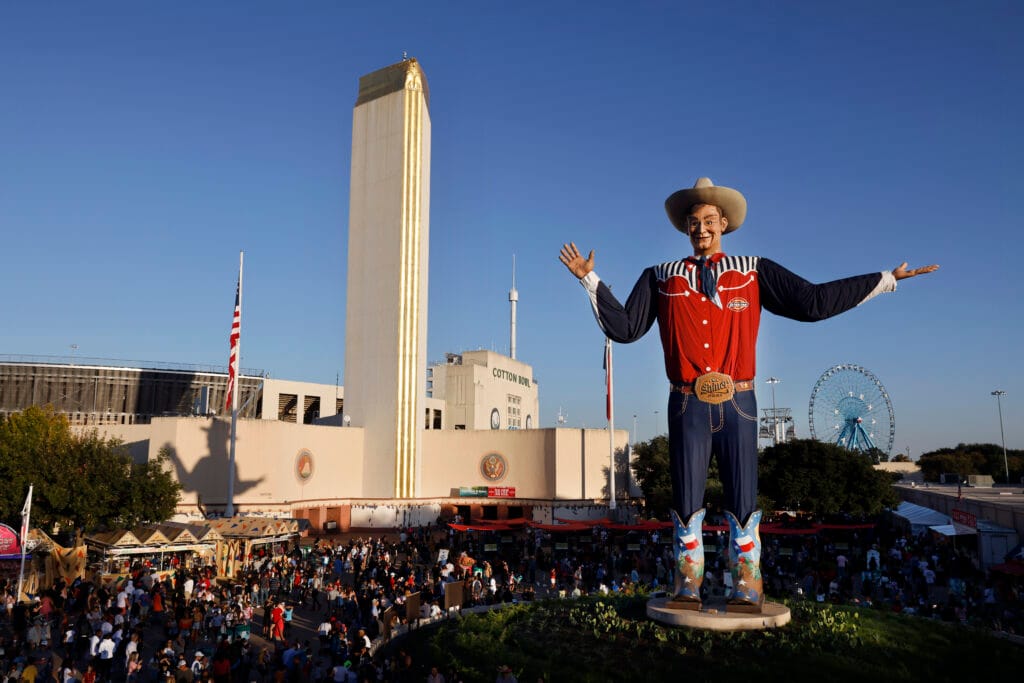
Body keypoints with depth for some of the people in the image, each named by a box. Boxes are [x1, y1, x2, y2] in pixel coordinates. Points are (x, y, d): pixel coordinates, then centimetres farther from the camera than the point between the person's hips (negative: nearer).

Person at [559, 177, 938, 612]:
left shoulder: (754, 272, 9)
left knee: (742, 501, 3)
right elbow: (623, 328, 6)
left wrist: (885, 279, 4)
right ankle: (687, 588, 15)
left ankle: (747, 591, 14)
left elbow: (812, 302, 5)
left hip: (736, 404, 0)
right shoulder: (661, 278, 10)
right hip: (687, 405, 0)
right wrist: (590, 280, 1)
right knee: (686, 501, 5)